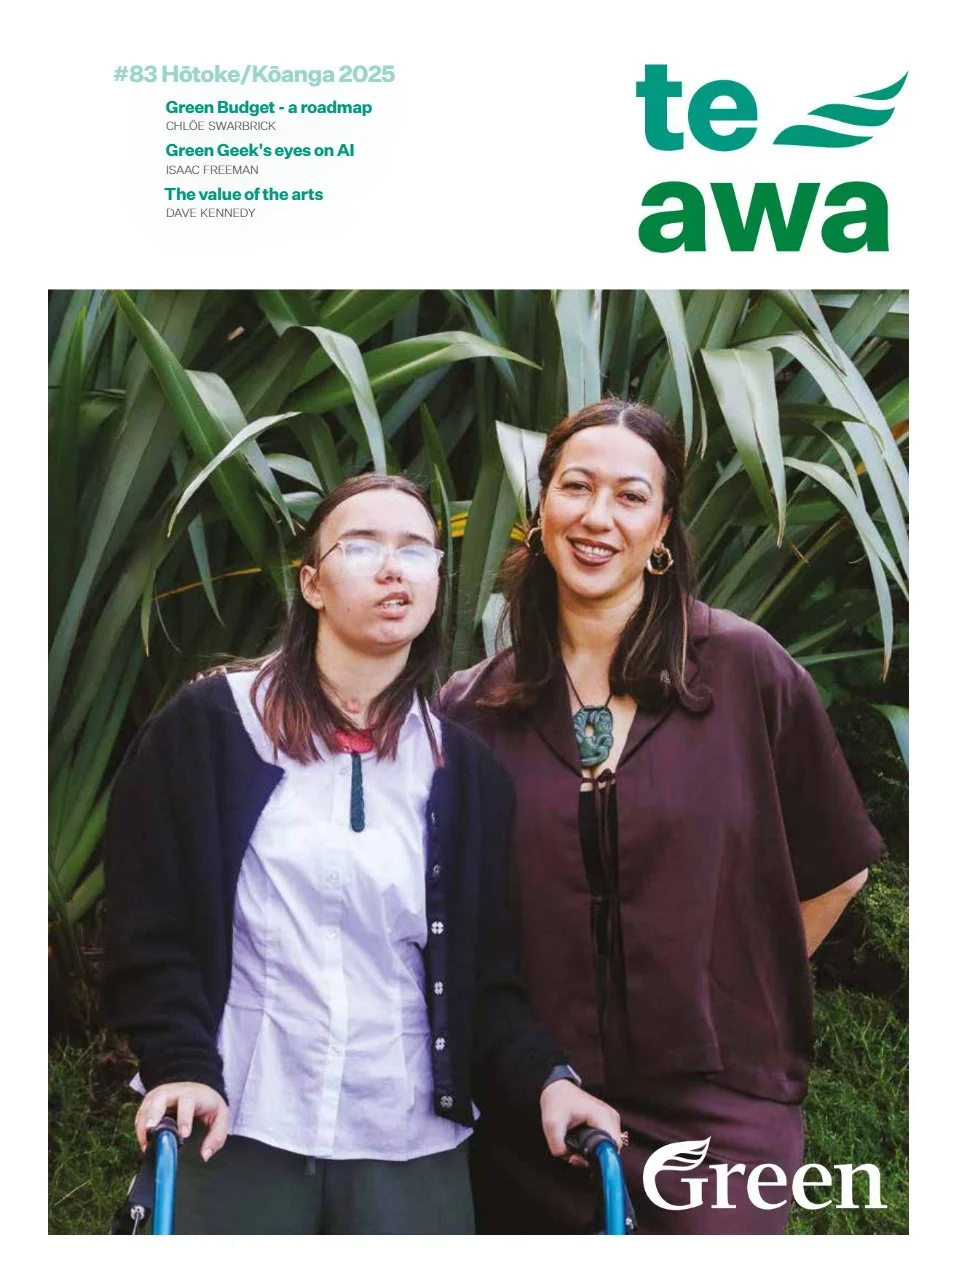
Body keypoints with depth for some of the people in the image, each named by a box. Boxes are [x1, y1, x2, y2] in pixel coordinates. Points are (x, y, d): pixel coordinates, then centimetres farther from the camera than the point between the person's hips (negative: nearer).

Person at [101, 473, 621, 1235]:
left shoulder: (467, 771, 9)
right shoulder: (209, 727, 1)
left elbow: (481, 969, 7)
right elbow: (148, 923, -2)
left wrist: (544, 1076, -8)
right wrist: (183, 1066, -14)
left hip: (412, 1143, 2)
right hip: (235, 1130, -2)